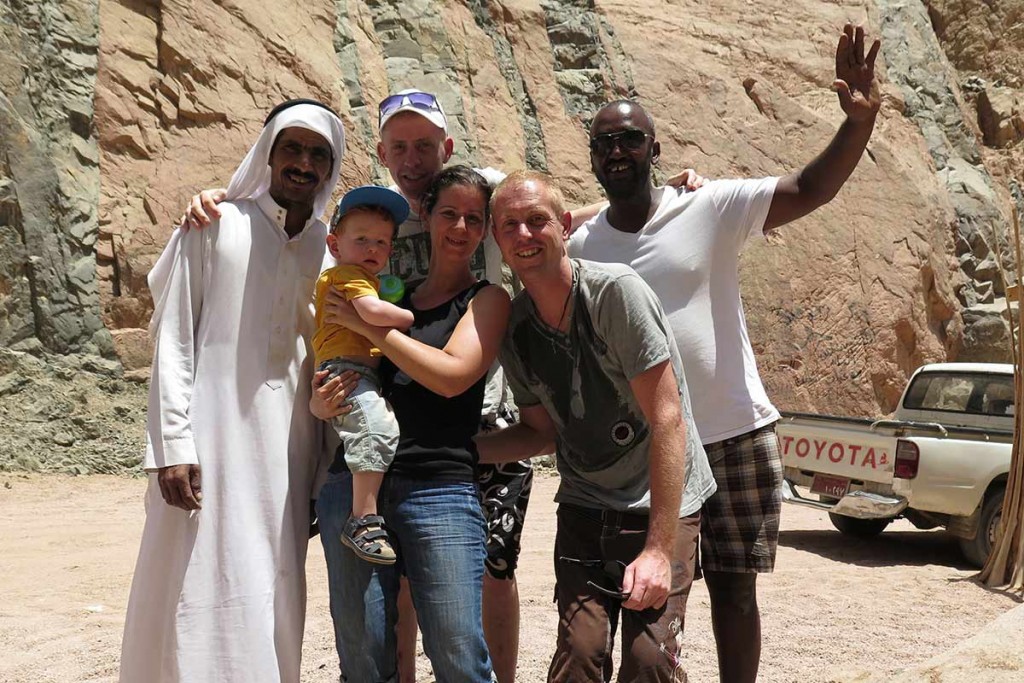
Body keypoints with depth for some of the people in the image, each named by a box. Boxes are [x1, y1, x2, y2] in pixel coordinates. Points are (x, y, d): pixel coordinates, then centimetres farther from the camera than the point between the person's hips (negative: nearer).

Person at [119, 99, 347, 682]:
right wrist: (173, 444, -11)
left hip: (288, 446, 3)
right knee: (204, 600, -3)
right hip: (213, 441, -3)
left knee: (274, 606, 8)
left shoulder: (332, 245, 10)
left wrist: (324, 474, 10)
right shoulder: (215, 227, 1)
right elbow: (174, 340, -2)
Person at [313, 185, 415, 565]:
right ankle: (364, 520, -30)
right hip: (345, 370, -11)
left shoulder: (365, 278, 28)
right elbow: (372, 311, -22)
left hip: (365, 374, 11)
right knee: (377, 427, -29)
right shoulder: (348, 274, -5)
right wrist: (411, 318, -8)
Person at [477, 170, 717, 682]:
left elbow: (667, 419, -19)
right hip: (582, 507, 4)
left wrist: (660, 548, -22)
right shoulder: (513, 328, -1)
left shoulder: (616, 290, -18)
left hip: (660, 503, -4)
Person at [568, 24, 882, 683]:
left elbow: (808, 191, -16)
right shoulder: (581, 248, 1)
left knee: (735, 588, 11)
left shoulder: (711, 209, -6)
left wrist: (859, 121, -32)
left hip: (736, 435, -2)